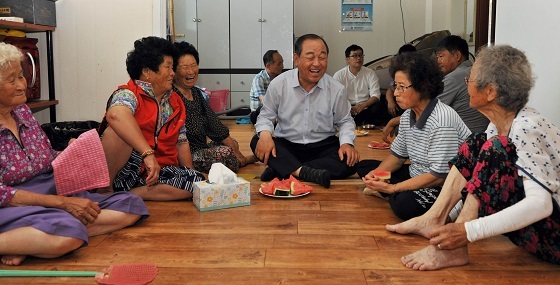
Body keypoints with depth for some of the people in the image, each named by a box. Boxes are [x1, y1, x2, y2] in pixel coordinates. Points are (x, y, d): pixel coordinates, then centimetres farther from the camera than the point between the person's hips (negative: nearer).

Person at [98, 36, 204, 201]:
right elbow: (116, 114, -35)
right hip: (121, 173, -6)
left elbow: (182, 143, 17)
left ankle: (128, 195, -16)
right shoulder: (128, 94, -10)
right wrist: (148, 154, -41)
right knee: (118, 131, -33)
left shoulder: (175, 103, 13)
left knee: (197, 180, -18)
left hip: (157, 173, 7)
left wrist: (191, 178, 7)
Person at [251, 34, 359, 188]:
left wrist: (347, 143, -13)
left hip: (323, 146, 1)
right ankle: (304, 172, -40)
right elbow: (266, 116, 5)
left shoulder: (337, 90, -4)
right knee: (257, 142, -27)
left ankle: (280, 170, -31)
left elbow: (345, 121, 9)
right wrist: (265, 134, -19)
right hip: (286, 145, -1)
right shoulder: (278, 84, -6)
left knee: (350, 161, -27)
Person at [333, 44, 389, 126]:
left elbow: (375, 95, -2)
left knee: (378, 107, -29)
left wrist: (363, 105, -23)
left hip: (365, 107, 1)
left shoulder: (370, 73, 6)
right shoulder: (339, 75, 3)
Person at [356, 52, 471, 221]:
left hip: (444, 187, -9)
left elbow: (439, 176, -26)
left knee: (405, 205, -36)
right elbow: (397, 155, 15)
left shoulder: (442, 120, -25)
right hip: (416, 175, 9)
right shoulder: (407, 116, 3)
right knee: (363, 168, 9)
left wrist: (392, 188, -22)